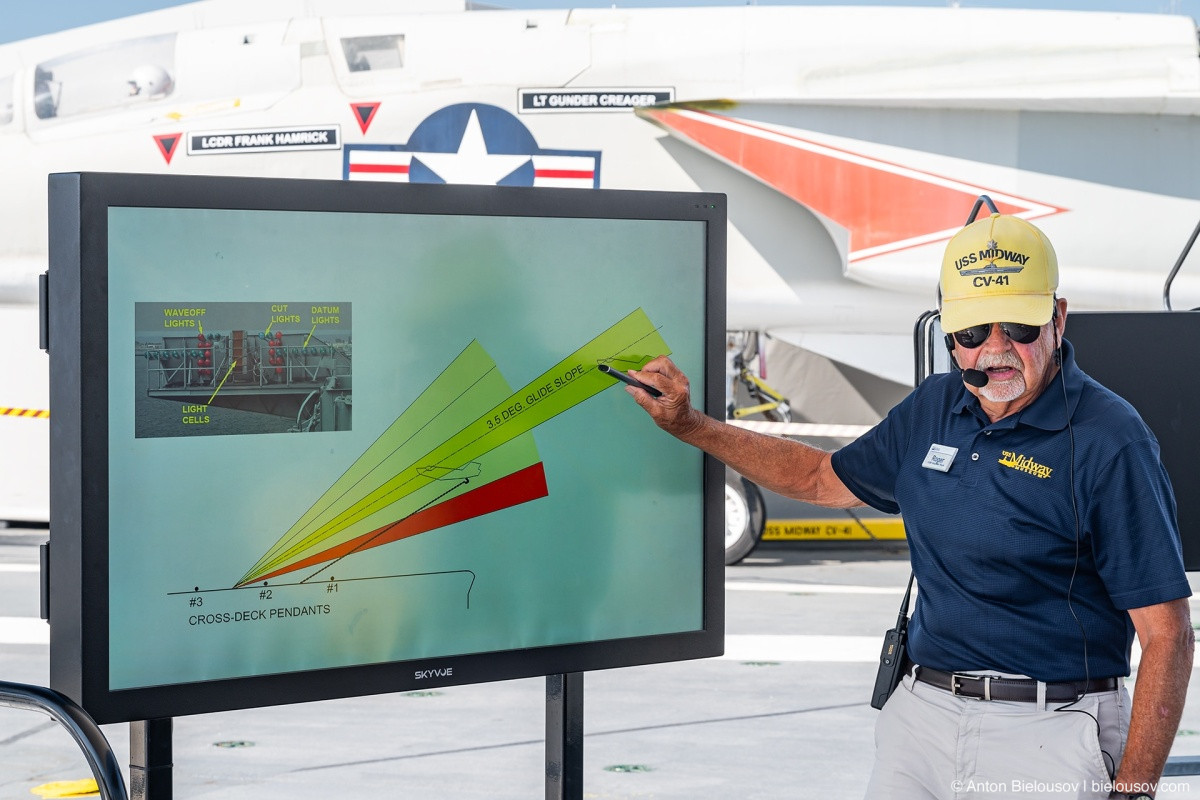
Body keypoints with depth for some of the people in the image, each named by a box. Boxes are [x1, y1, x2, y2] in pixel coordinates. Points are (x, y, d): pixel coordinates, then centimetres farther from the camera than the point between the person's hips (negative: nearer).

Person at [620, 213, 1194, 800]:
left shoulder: (1110, 443, -13)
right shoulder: (932, 410, 8)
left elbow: (1168, 634, -14)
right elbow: (825, 477, 27)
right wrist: (689, 425, 22)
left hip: (1048, 738, -6)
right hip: (920, 718, 6)